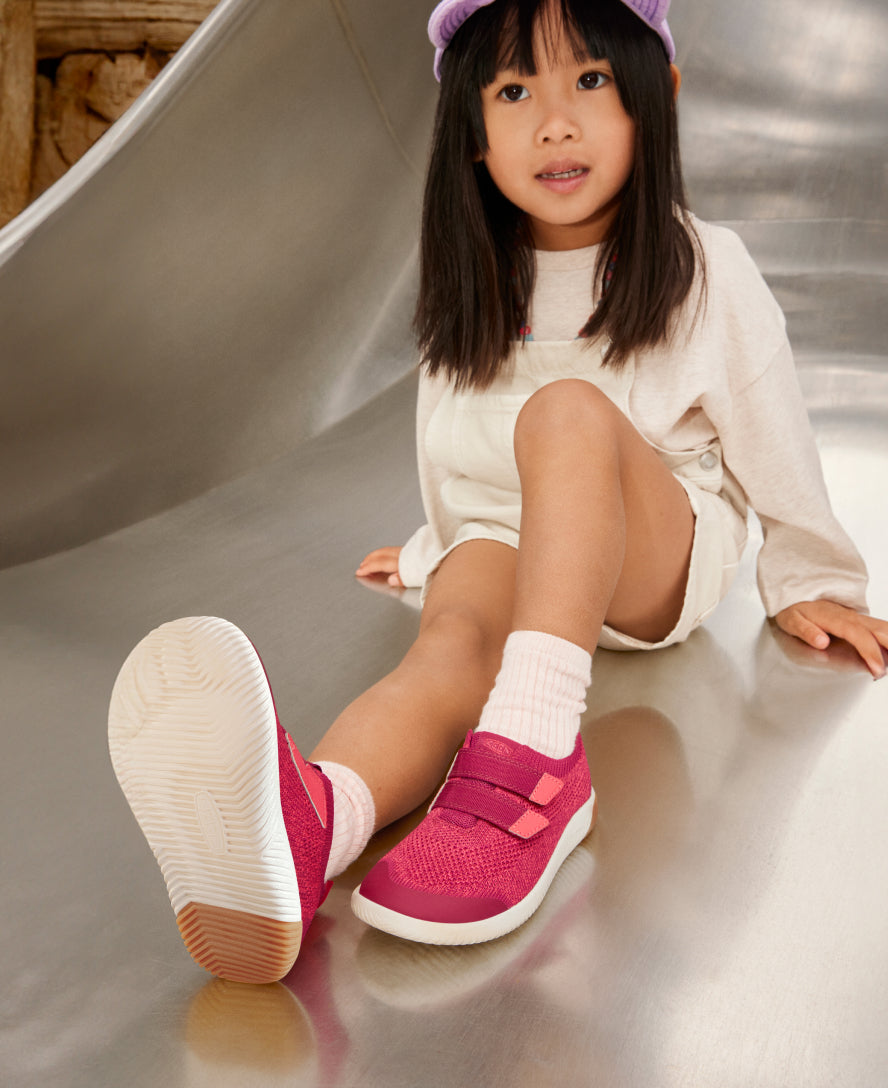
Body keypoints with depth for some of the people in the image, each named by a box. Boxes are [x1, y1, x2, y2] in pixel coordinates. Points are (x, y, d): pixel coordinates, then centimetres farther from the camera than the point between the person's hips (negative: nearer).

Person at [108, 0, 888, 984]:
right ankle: (312, 820, -69)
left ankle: (533, 750, -53)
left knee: (569, 411, -35)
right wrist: (436, 547, 32)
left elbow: (768, 431, 6)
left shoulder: (704, 271, -2)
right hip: (507, 546, 2)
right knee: (452, 640, -35)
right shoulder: (472, 290, 7)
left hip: (660, 558, -2)